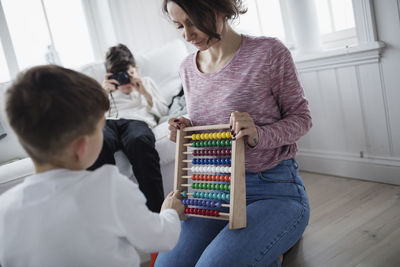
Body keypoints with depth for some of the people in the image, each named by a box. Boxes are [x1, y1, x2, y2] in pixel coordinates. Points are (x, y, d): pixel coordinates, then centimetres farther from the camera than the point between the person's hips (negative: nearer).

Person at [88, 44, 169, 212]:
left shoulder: (146, 82, 33)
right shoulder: (107, 88, 33)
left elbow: (163, 111, 24)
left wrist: (145, 93, 8)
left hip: (137, 120, -1)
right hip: (108, 122, 1)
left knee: (139, 140, -43)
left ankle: (156, 210, -43)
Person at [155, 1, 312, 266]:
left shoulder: (269, 52, -8)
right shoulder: (188, 68, 9)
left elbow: (301, 117, -2)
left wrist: (259, 135, -22)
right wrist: (186, 131, -3)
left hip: (275, 190, -5)